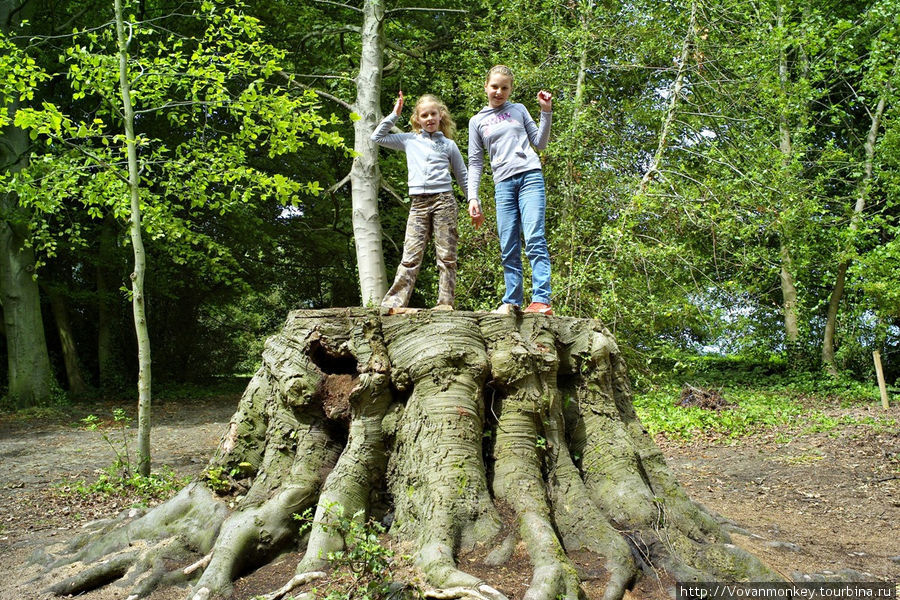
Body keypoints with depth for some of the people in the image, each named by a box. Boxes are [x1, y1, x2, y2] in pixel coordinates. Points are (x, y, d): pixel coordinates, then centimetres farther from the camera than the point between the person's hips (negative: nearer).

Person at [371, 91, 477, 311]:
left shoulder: (449, 144, 14)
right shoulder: (410, 141, 17)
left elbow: (463, 176, 17)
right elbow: (377, 137, 18)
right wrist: (394, 114, 15)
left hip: (444, 200, -1)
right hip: (418, 203, 1)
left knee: (447, 256, -2)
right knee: (410, 256, -6)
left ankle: (446, 303, -1)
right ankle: (394, 302, -10)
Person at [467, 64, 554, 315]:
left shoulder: (519, 110, 16)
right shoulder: (477, 121, 17)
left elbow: (540, 142, 16)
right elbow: (475, 162, 15)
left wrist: (546, 112, 5)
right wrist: (473, 197, 6)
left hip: (530, 175, -2)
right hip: (503, 184, 2)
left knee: (534, 240, -14)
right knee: (508, 248, -1)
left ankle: (541, 301, -20)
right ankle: (512, 302, 3)